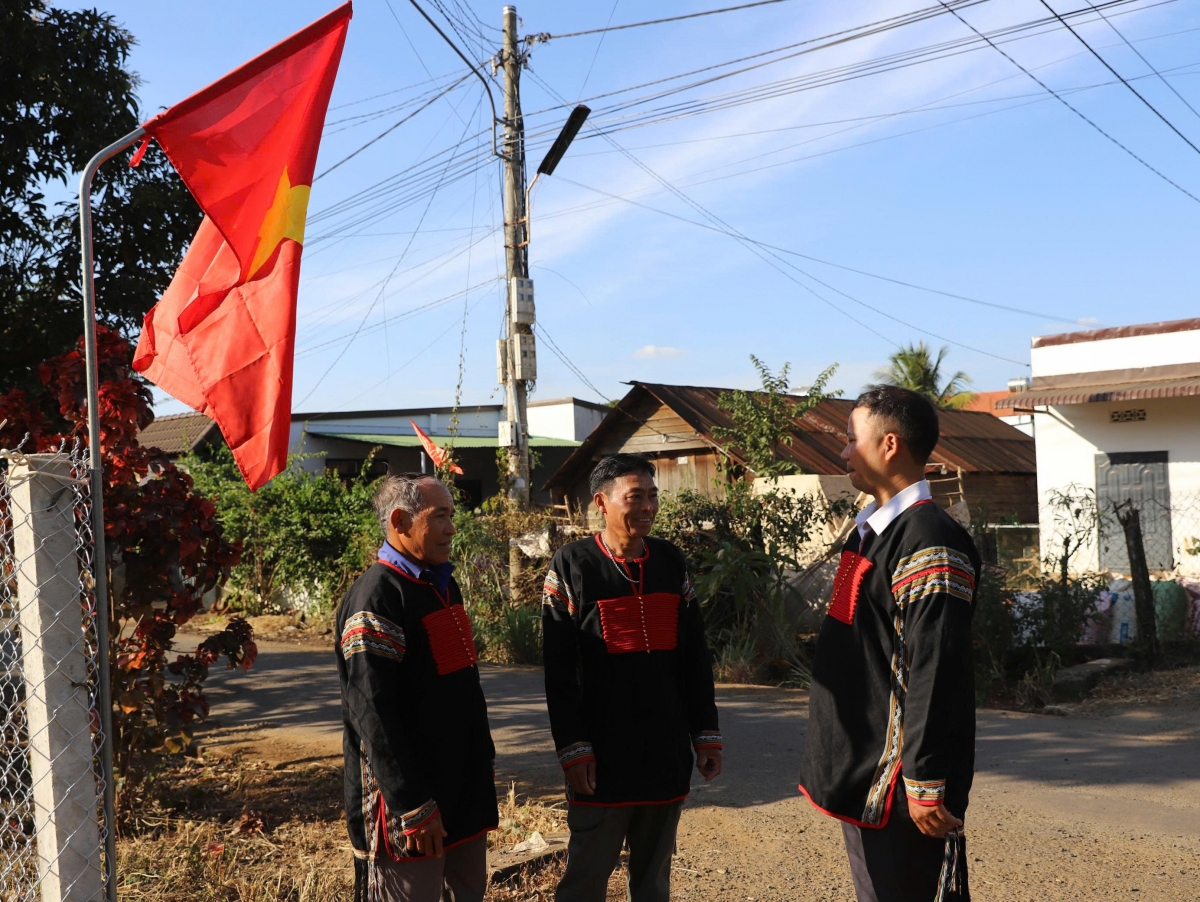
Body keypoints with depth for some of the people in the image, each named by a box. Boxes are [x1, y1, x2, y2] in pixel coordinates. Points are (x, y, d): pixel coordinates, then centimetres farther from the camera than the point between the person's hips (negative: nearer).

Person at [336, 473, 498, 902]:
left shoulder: (443, 586, 12)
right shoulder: (374, 597, -17)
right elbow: (371, 713, -22)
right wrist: (413, 807, -22)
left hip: (464, 787, 9)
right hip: (411, 801, -9)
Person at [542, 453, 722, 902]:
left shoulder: (671, 561, 7)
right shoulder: (571, 565, -5)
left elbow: (695, 656, 10)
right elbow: (559, 669, -7)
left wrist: (706, 733, 8)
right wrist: (573, 747, -12)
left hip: (667, 749, 4)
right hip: (602, 752, -4)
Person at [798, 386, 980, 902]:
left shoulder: (929, 543, -19)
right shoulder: (871, 529, 11)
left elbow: (935, 678, -23)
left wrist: (927, 786, -22)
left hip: (897, 786, -10)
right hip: (860, 774, 10)